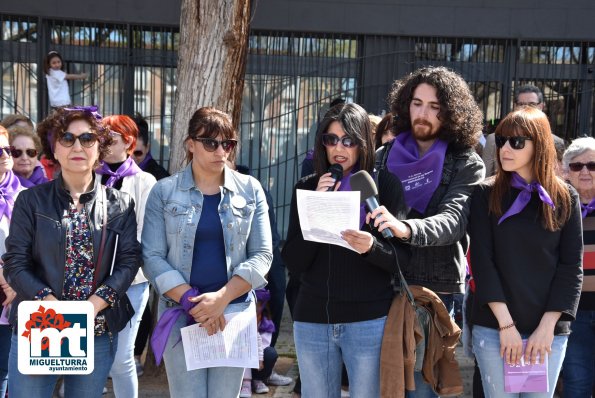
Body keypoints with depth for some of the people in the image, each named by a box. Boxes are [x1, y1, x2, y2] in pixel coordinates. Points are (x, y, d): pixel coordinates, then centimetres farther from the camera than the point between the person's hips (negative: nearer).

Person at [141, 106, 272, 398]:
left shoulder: (250, 190, 3)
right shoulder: (164, 191, 0)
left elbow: (262, 254, 0)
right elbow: (152, 257, -4)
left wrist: (222, 298, -13)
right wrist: (192, 302, -14)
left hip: (236, 311, 1)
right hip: (180, 313, -1)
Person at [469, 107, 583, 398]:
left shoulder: (565, 198, 3)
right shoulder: (486, 194, 0)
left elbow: (571, 266, 0)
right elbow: (482, 261, -6)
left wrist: (547, 326, -7)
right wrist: (506, 324, -12)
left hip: (549, 330, 1)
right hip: (493, 328, -1)